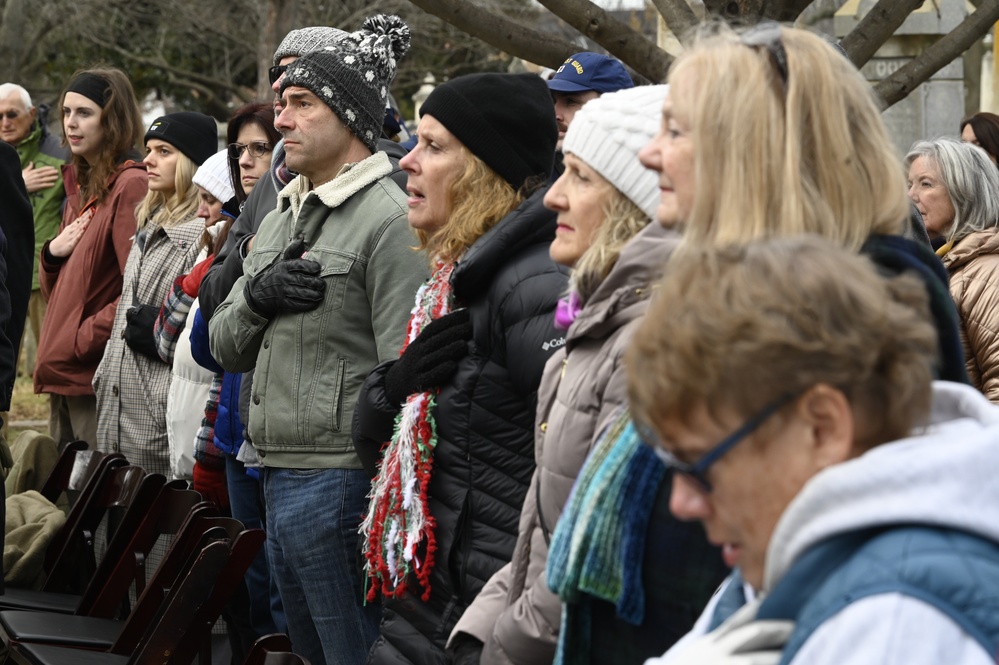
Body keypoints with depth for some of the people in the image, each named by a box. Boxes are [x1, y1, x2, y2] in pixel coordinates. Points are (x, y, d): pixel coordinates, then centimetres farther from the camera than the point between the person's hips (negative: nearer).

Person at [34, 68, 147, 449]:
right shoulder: (79, 185, 17)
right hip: (63, 376, 9)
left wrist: (82, 340, -15)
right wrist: (52, 253, 1)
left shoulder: (131, 185, -12)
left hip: (97, 377, -9)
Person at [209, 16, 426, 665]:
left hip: (340, 482, -9)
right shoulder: (282, 217, 17)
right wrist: (257, 297, -4)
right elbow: (224, 345, 18)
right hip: (279, 477, 9)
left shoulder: (388, 219, -12)